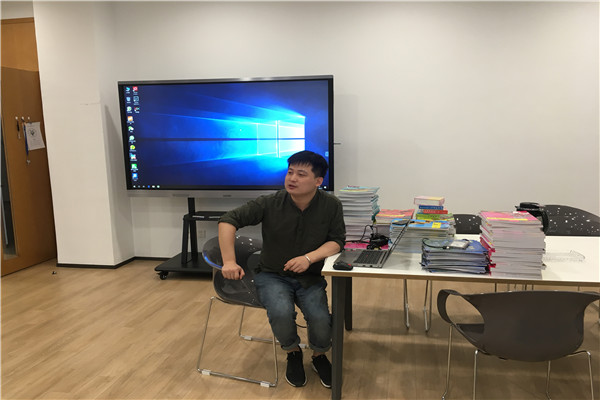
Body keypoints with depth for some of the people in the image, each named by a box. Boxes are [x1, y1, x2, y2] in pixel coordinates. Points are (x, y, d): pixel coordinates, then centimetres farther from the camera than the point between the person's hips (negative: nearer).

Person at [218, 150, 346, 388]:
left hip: (310, 279, 1)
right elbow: (229, 220, -9)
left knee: (320, 320, -26)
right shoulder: (271, 203, -11)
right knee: (281, 313, -31)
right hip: (272, 276, -1)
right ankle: (293, 354, 7)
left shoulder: (331, 205, -7)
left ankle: (319, 357, 13)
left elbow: (337, 241, -5)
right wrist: (229, 262, -18)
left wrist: (309, 257, -23)